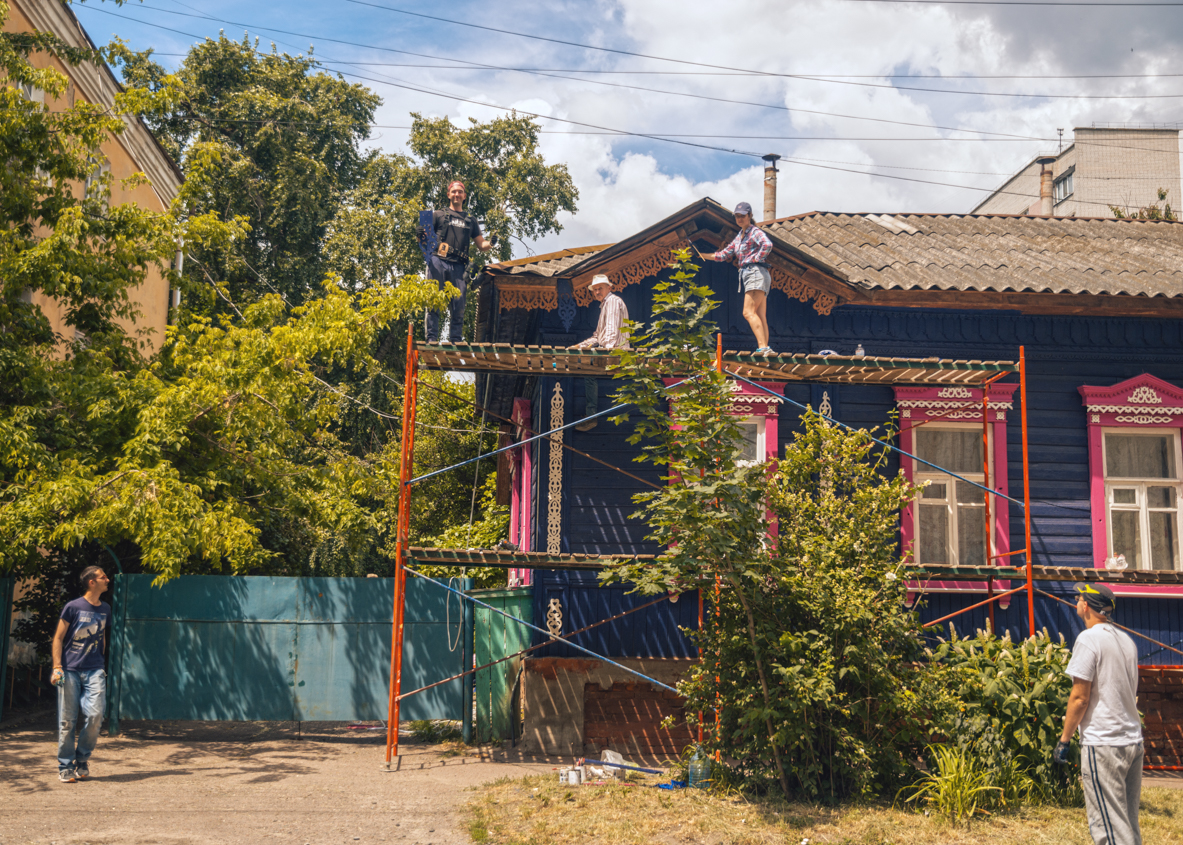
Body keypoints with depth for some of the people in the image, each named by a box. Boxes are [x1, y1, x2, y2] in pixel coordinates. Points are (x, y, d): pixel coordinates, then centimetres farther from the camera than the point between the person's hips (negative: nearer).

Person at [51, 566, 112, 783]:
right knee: (68, 721, 0)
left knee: (95, 714, -12)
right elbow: (58, 638, -1)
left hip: (94, 671, 3)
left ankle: (82, 760, 8)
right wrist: (57, 667, -10)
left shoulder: (105, 609, 12)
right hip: (70, 671, -3)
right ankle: (65, 767, 10)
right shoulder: (73, 607, -3)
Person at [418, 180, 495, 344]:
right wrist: (422, 237, -12)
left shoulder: (471, 220, 25)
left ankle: (455, 340, 0)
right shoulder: (438, 215, 19)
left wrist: (490, 244, 0)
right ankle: (432, 338, -10)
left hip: (458, 266, 2)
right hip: (438, 261, -2)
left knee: (459, 304, -3)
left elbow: (481, 245, 23)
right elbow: (425, 237, 13)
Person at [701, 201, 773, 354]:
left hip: (756, 273, -9)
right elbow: (724, 255, 25)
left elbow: (767, 244, -24)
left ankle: (763, 347, -24)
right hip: (747, 275, 9)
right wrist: (702, 256, 17)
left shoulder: (755, 232, -4)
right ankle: (765, 349, -2)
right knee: (760, 316, 2)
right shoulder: (739, 237, 23)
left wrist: (757, 258, -14)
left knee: (748, 312, -18)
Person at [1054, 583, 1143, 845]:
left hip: (1102, 743, -8)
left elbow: (1080, 698, -14)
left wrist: (1064, 739, -7)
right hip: (1134, 741, 8)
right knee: (1129, 821, 14)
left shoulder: (1089, 639, -11)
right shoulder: (1127, 641, 13)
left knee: (1108, 824, -6)